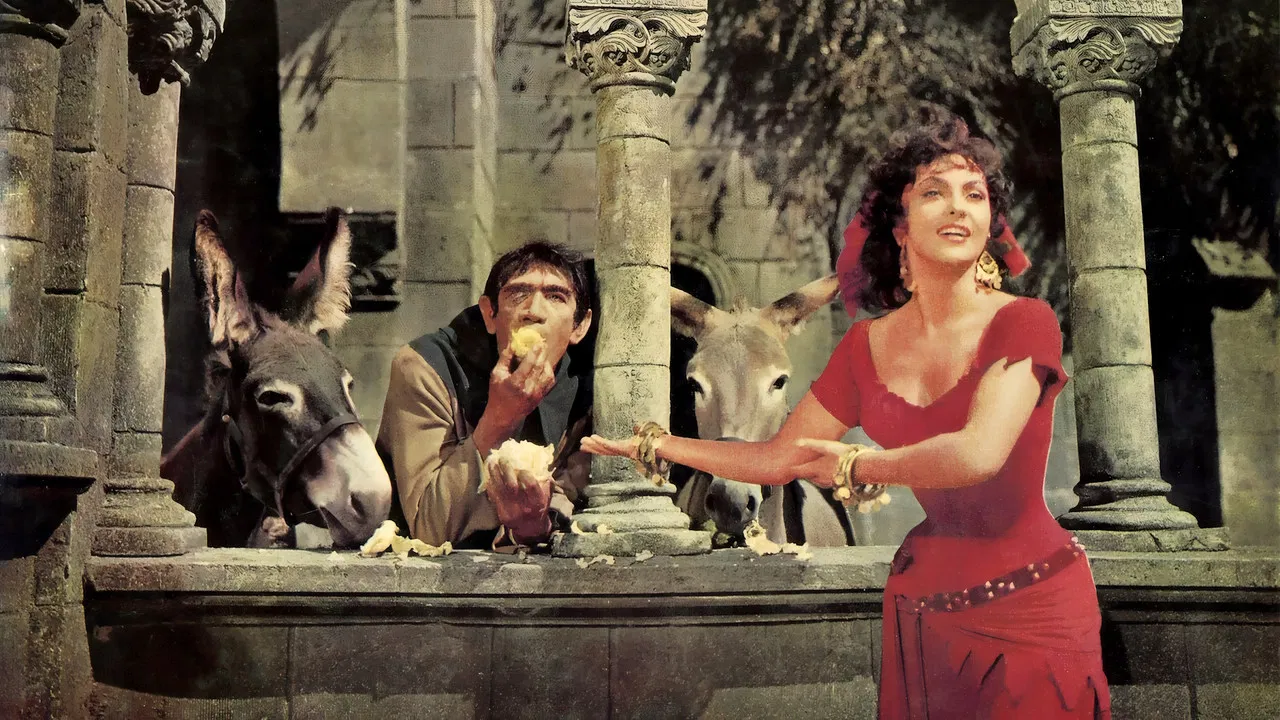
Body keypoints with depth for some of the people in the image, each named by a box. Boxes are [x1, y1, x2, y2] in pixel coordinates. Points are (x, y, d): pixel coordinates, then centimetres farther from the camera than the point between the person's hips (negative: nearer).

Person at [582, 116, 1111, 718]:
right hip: (924, 601, 4)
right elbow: (778, 459, 8)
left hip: (1033, 607, -4)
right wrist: (650, 444, 9)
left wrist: (855, 466, -13)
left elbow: (979, 454, -27)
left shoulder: (1022, 322, -12)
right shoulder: (867, 347, 1)